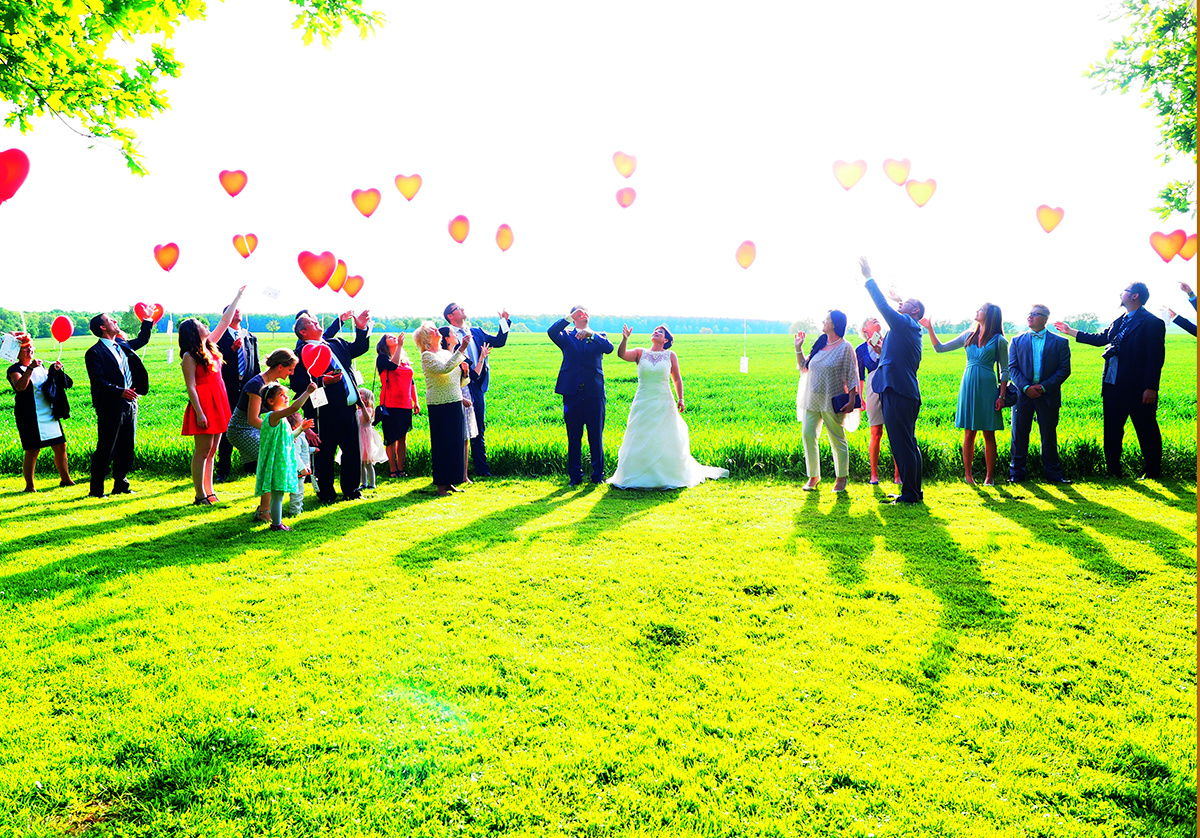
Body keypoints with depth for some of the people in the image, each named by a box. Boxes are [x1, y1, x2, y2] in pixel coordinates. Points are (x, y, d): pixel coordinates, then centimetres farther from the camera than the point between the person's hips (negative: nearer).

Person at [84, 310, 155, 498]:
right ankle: (96, 490, 7)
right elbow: (98, 381, -16)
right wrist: (120, 391, -26)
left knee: (126, 449, 11)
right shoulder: (94, 352, -8)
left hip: (129, 404, 7)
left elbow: (141, 340, 35)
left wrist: (148, 320, 27)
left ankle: (120, 485, 22)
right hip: (110, 407, -7)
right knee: (106, 449, -3)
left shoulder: (122, 345, 15)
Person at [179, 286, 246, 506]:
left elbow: (225, 321, 20)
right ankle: (200, 496, -1)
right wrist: (199, 412, -19)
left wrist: (237, 297, 25)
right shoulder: (189, 356, -8)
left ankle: (209, 492, 15)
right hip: (203, 404, -8)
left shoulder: (210, 345, 13)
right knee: (202, 451, -5)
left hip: (218, 403, 8)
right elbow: (190, 387, -13)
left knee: (211, 451, 10)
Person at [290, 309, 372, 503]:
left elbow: (359, 348, 28)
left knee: (352, 451, 12)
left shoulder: (336, 344, 17)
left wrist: (361, 329, 14)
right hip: (326, 412, -6)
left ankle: (351, 490, 26)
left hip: (348, 408, 7)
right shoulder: (302, 353, -6)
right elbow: (298, 384, -14)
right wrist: (323, 382, -23)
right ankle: (326, 494, 18)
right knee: (324, 454, 3)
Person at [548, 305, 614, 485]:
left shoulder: (599, 337, 12)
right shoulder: (567, 336, 10)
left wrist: (591, 334, -21)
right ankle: (575, 475, 13)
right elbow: (551, 332, -10)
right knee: (574, 438, 5)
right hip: (572, 394, 0)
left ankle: (598, 475, 14)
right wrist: (570, 317, -12)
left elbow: (609, 348, -9)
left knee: (596, 437, 4)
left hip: (594, 394, 0)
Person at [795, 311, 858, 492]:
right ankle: (813, 476, 11)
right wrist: (798, 349, 8)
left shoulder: (845, 347, -6)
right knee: (808, 435, -1)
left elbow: (851, 376, -7)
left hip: (832, 401, -5)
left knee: (837, 440, 4)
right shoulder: (820, 344, 11)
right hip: (812, 399, 5)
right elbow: (804, 368, 18)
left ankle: (841, 477, 18)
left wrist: (851, 401, -12)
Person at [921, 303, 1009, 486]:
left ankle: (989, 476, 8)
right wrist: (929, 328, 5)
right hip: (969, 386, 3)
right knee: (969, 433, 3)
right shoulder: (968, 335, 10)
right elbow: (940, 348, 13)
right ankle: (968, 474, 10)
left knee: (989, 434, 1)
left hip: (987, 387, -2)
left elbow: (1004, 370, 2)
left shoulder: (999, 340, 1)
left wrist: (1001, 396, -5)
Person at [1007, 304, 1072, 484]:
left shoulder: (1060, 342, 5)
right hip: (1023, 394, 1)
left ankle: (1053, 472, 16)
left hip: (1048, 395, -1)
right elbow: (1012, 367, 2)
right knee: (1019, 435, 4)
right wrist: (1025, 387, -13)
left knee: (1049, 435, 6)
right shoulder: (1017, 341, 9)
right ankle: (1017, 472, 13)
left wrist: (1044, 387, -12)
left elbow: (1064, 369, -1)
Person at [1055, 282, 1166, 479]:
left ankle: (1153, 472, 14)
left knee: (1146, 432, 3)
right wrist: (1071, 332, 27)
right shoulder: (1120, 321, 13)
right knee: (1112, 430, 12)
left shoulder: (1152, 323, -11)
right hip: (1113, 386, 8)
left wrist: (1150, 388, -20)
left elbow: (1156, 358, -15)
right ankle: (1113, 471, 20)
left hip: (1137, 389, -8)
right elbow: (1102, 338, 25)